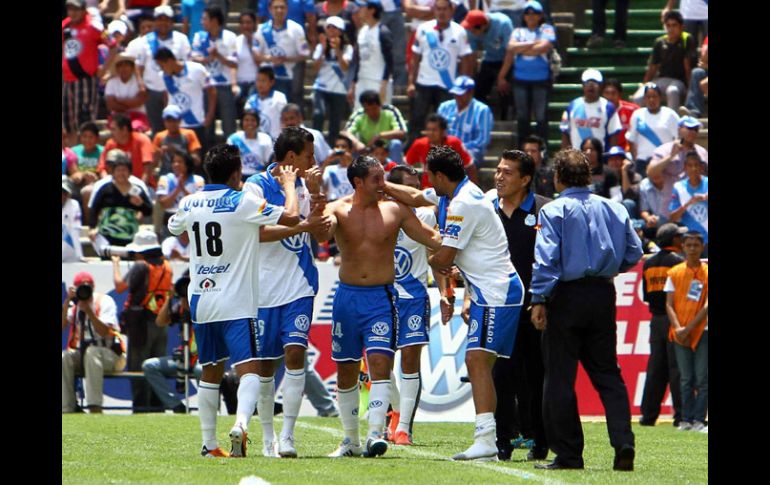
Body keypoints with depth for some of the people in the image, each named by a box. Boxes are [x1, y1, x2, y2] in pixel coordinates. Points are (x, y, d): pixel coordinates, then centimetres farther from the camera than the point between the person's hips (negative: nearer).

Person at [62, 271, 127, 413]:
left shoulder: (104, 301, -5)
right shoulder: (73, 304, 8)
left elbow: (104, 332, -18)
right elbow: (62, 325, -9)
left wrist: (88, 311, -28)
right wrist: (67, 301, -16)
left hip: (109, 355, -4)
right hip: (80, 355, 4)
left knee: (91, 351, -38)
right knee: (64, 357, -28)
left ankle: (95, 407, -44)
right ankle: (67, 409, -28)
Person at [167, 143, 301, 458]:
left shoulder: (189, 204, 6)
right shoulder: (243, 203, -10)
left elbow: (174, 228, 28)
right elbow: (291, 216, -11)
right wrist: (289, 185, 6)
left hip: (200, 301, 5)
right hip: (236, 303, -5)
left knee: (210, 372, 16)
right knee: (248, 369, -11)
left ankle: (209, 444, 19)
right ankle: (241, 424, -36)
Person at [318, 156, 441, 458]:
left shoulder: (395, 211, 2)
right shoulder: (338, 210, 1)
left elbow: (432, 238, 6)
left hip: (381, 297, -1)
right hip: (347, 296, 2)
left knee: (380, 362, -18)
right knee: (346, 371, 8)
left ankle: (375, 434, -24)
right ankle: (351, 439, 21)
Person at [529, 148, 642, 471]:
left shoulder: (554, 211, -7)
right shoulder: (614, 209, 7)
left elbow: (546, 259, -15)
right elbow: (634, 253, 9)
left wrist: (539, 300, -15)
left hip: (567, 296, -5)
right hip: (603, 296, 5)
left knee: (560, 377, 2)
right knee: (607, 374, 11)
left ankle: (568, 454, 1)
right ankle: (623, 444, -4)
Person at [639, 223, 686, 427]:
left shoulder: (649, 263, 10)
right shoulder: (678, 261, -11)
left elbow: (646, 295, 12)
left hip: (656, 319, 6)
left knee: (655, 367, 8)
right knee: (677, 368, -6)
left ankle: (648, 414, 7)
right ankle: (681, 414, -8)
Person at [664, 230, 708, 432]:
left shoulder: (707, 273, 2)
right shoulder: (675, 273, 8)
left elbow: (707, 306, -6)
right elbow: (669, 304, 4)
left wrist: (688, 328, -13)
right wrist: (677, 328, -11)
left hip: (702, 331, -2)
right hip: (680, 334, 2)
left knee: (702, 379, -5)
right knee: (686, 379, 4)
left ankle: (698, 419, -4)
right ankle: (686, 420, 6)